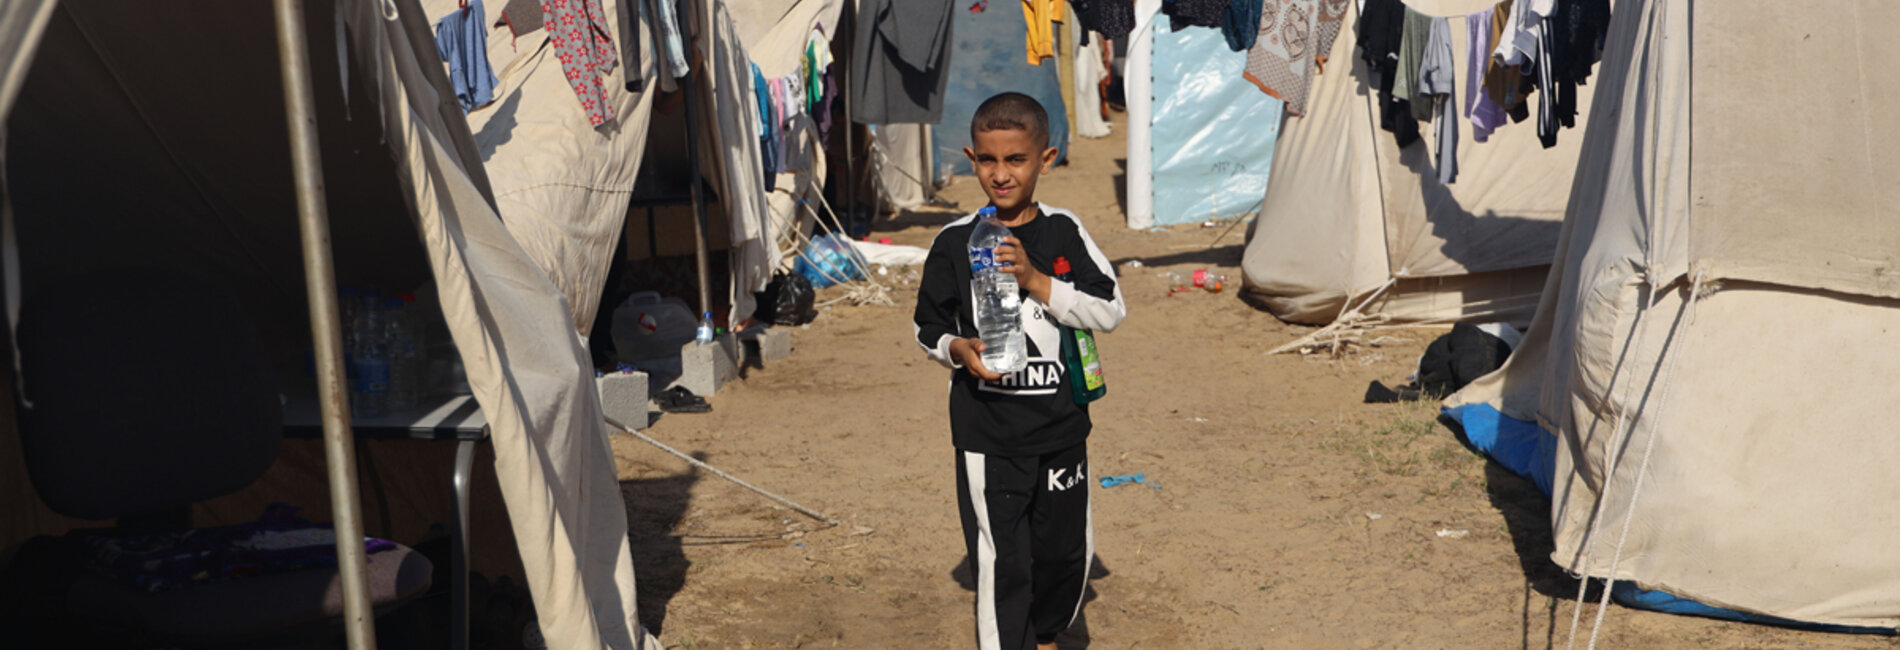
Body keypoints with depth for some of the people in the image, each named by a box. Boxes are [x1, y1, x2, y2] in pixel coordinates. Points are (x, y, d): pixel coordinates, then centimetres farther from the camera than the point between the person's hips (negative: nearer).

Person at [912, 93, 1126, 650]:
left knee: (1068, 550, 16)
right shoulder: (954, 244, -5)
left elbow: (1111, 311, -9)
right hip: (987, 436, -2)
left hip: (1062, 427, 3)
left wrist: (1037, 282, -20)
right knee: (1001, 561, -2)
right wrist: (957, 349, -17)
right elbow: (928, 328, 4)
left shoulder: (1064, 234, -2)